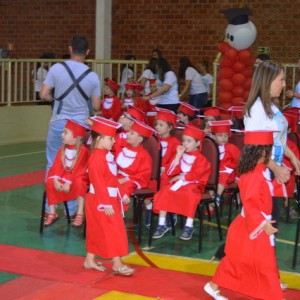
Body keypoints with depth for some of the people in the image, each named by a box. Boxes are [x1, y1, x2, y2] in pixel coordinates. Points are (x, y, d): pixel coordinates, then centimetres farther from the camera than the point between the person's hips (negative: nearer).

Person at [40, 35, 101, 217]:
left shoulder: (57, 68, -8)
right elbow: (96, 107, -1)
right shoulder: (93, 76, -5)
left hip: (58, 124, 0)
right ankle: (72, 210, 15)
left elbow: (44, 95, -6)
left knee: (53, 166, 11)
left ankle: (50, 210, 16)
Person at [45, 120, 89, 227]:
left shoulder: (83, 150, -16)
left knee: (79, 183, -37)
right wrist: (56, 180, -21)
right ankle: (52, 213, -5)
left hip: (77, 177, -6)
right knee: (50, 182, -17)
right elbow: (57, 166, -4)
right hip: (63, 177, 6)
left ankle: (80, 214, -27)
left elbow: (78, 169, -22)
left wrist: (69, 182, -29)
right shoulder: (62, 149, 5)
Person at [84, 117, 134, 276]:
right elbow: (98, 184, -23)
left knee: (97, 231, 16)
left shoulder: (108, 155, 10)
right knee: (113, 231, -5)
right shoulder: (96, 158, -21)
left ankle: (90, 260, 25)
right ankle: (117, 264, 1)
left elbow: (114, 179, 17)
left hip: (111, 199, 10)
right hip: (101, 201, -10)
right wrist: (106, 205, -23)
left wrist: (122, 195, 17)